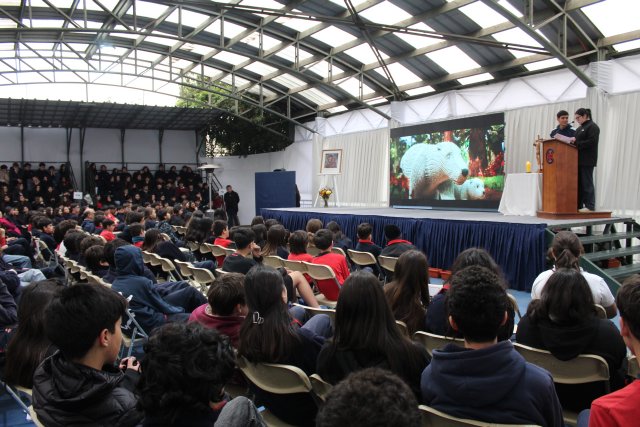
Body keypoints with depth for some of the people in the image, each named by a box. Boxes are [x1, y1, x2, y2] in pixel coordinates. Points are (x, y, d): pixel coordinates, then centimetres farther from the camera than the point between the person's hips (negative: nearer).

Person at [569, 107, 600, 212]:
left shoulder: (592, 127, -6)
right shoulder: (580, 128, 21)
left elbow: (591, 142, -17)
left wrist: (576, 143, -18)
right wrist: (573, 141, 2)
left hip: (587, 160, -8)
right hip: (579, 160, 8)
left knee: (587, 183, -7)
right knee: (579, 183, 7)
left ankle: (590, 206, -3)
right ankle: (579, 205, 10)